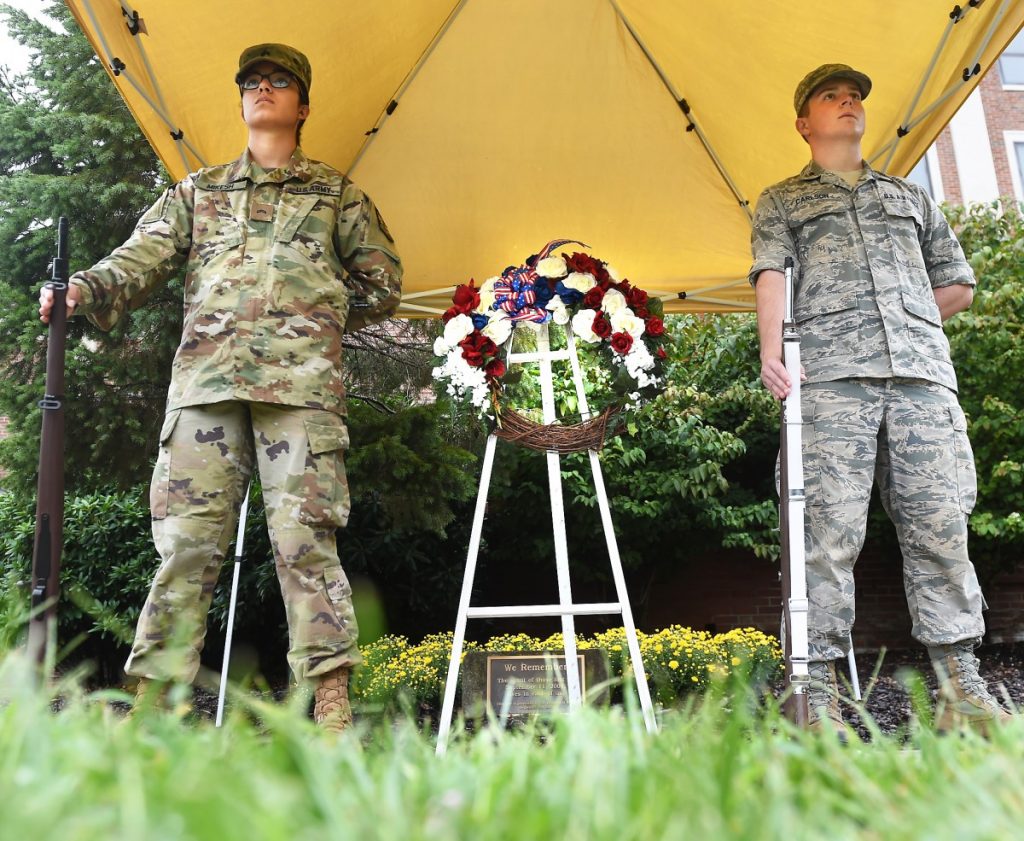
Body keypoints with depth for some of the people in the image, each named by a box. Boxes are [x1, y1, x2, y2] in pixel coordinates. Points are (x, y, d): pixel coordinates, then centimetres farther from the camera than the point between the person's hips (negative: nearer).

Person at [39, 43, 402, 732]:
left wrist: (315, 317, 9)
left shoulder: (336, 193, 21)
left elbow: (383, 281, 18)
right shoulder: (198, 191, 26)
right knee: (186, 538, -3)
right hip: (205, 378, 2)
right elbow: (142, 256, 12)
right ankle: (151, 703, 2)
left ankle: (332, 708, -7)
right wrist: (86, 288, -7)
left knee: (304, 535, -9)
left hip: (301, 380, -2)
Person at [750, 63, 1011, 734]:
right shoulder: (782, 201, 21)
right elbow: (771, 277, 2)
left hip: (922, 375, 3)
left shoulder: (910, 196, 31)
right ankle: (820, 694, -9)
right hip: (829, 377, -3)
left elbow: (959, 284, 30)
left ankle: (963, 692, 1)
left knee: (941, 528, -4)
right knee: (831, 530, -11)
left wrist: (906, 324, 16)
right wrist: (772, 348, -16)